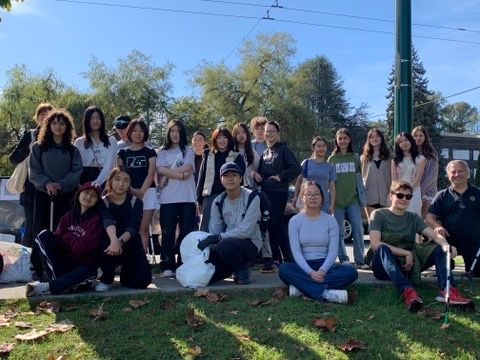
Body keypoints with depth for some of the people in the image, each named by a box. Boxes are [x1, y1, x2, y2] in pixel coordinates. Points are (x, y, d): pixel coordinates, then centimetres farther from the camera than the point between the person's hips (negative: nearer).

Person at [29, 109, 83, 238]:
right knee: (41, 232, 1)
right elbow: (33, 171, 1)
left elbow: (77, 171, -2)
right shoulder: (38, 147, 8)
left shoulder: (73, 150, 8)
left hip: (66, 195, 0)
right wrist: (46, 183, -16)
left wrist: (62, 184, -18)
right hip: (43, 194, 0)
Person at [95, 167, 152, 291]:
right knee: (107, 243, -36)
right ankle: (106, 279, -7)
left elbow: (133, 227, -22)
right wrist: (114, 240, -51)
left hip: (130, 245, 1)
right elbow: (108, 221, -29)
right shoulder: (103, 202, -6)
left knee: (142, 280, -18)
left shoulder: (136, 202, -4)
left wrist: (120, 241, -44)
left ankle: (125, 272, 19)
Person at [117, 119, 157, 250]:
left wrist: (142, 191, -14)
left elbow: (151, 173, -2)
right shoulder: (123, 152, 11)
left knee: (143, 228, -2)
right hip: (128, 192, 1)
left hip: (147, 192, -1)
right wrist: (132, 190, -11)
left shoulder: (150, 152, 8)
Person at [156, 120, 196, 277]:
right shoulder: (162, 152, 14)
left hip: (187, 197, 0)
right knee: (168, 232, -1)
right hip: (168, 198, 0)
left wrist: (168, 175, -6)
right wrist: (180, 174, -13)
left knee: (186, 231, 0)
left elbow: (188, 168, -5)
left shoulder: (188, 150, 13)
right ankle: (167, 266, 4)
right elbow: (160, 169, -4)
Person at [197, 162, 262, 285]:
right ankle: (234, 267, 18)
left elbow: (246, 231, -21)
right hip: (226, 243, 5)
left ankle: (242, 271, -6)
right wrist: (209, 252, -18)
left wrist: (219, 237, -29)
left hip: (250, 244, -5)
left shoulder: (252, 198, -13)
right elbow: (213, 231, -1)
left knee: (225, 245, -36)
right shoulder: (218, 202, 4)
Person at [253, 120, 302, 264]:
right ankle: (276, 259, 15)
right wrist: (256, 175, 3)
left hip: (279, 193, -7)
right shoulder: (265, 153, 17)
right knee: (270, 226, 7)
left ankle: (288, 258, -1)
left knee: (276, 225, -10)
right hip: (266, 192, 7)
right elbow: (260, 171, 24)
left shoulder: (283, 149, -4)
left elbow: (297, 168, -13)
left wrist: (281, 177, -15)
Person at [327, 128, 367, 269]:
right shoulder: (332, 159, 7)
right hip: (337, 200, 0)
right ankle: (343, 259, 15)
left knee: (358, 229, -6)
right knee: (339, 232, 3)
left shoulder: (355, 157, 9)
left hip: (353, 199, 0)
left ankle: (360, 260, 2)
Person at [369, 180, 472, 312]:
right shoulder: (379, 214, 0)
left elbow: (434, 234, -3)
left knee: (439, 248, -13)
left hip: (409, 265, 5)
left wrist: (445, 245, -26)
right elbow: (375, 244, -15)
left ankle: (447, 290, -37)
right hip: (385, 266, -4)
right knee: (383, 248, -35)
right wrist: (406, 253, -19)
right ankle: (406, 291, -53)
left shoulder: (413, 217, 14)